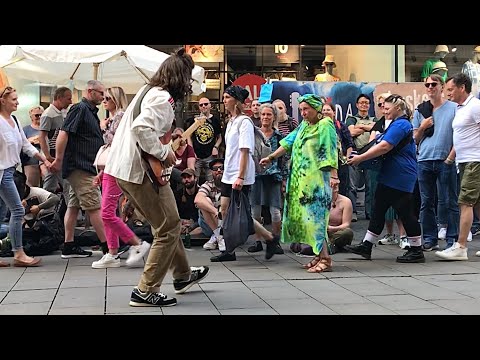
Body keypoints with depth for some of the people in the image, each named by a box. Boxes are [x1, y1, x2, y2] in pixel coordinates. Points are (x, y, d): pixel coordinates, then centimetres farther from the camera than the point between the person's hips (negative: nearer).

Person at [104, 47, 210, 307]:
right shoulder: (164, 98, -16)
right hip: (140, 171, -10)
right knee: (169, 228, 0)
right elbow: (141, 129, -30)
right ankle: (146, 291, 1)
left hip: (123, 168, 10)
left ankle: (183, 275, 35)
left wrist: (167, 136, 18)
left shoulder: (146, 91, 15)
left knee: (165, 223, 22)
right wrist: (164, 152, -18)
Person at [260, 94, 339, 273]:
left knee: (314, 217, -11)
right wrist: (271, 157, 20)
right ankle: (319, 255, 15)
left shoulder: (325, 125, -8)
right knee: (304, 216, 8)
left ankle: (325, 259, -9)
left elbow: (331, 152, -17)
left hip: (317, 181, -8)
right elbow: (288, 143, 22)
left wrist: (334, 175, -25)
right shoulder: (304, 125, 16)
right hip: (301, 180, 8)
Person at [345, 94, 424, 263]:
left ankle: (416, 251, 5)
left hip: (400, 178, -11)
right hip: (390, 177, 11)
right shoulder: (398, 124, 18)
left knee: (405, 212, -4)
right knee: (378, 210, 11)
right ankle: (366, 246, 17)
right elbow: (385, 147, 24)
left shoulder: (400, 125, -16)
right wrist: (362, 157, 12)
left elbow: (384, 147, -25)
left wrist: (360, 158, -21)